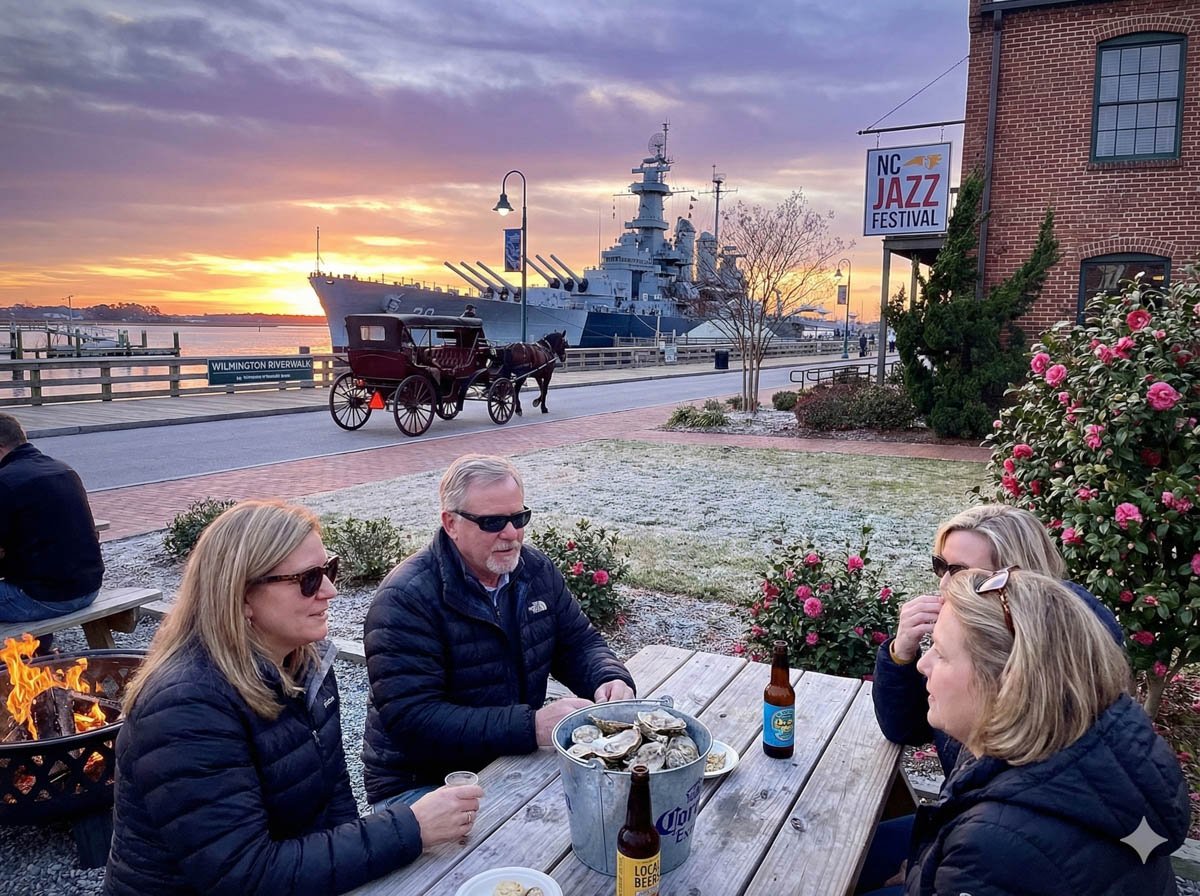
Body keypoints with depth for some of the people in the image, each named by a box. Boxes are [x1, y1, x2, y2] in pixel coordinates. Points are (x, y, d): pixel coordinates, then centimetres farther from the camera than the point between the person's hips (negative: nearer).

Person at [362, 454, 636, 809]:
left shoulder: (537, 570, 2)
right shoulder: (405, 599, -20)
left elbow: (579, 643, 10)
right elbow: (412, 720, -26)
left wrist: (610, 679, -14)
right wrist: (531, 727, -34)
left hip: (518, 758, 7)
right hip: (420, 783, -6)